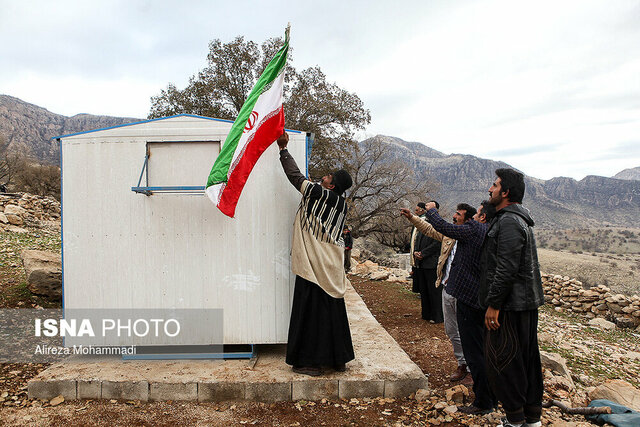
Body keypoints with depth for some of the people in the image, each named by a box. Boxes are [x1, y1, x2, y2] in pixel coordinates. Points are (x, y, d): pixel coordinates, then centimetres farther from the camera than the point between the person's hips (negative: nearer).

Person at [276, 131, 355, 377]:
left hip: (313, 266, -7)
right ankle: (337, 359, 24)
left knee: (311, 312, 1)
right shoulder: (342, 205, 9)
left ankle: (311, 362, 9)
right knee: (333, 312, 14)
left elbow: (295, 175, -3)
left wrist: (283, 148, 8)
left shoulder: (317, 193, -10)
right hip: (332, 268, 7)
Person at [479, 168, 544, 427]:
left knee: (502, 360, -1)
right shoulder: (519, 219, 16)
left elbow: (506, 269, -23)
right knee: (527, 359, 16)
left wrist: (493, 304, -20)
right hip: (527, 301, 10)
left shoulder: (509, 222, -18)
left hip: (511, 304, -10)